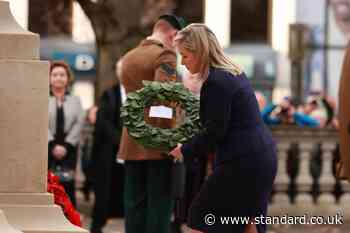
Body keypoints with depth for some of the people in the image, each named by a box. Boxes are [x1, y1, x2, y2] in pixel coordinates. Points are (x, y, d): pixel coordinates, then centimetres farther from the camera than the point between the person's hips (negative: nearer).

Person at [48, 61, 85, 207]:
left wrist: (66, 146, -11)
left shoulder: (75, 100, 14)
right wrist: (53, 145, -15)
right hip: (47, 149, -1)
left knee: (68, 186, -5)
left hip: (68, 150, 1)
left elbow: (78, 124, 2)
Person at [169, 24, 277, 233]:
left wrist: (185, 151, -4)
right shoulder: (235, 73, 15)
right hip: (262, 158, 10)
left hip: (241, 162, -10)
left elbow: (215, 132, -17)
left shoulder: (216, 82, -16)